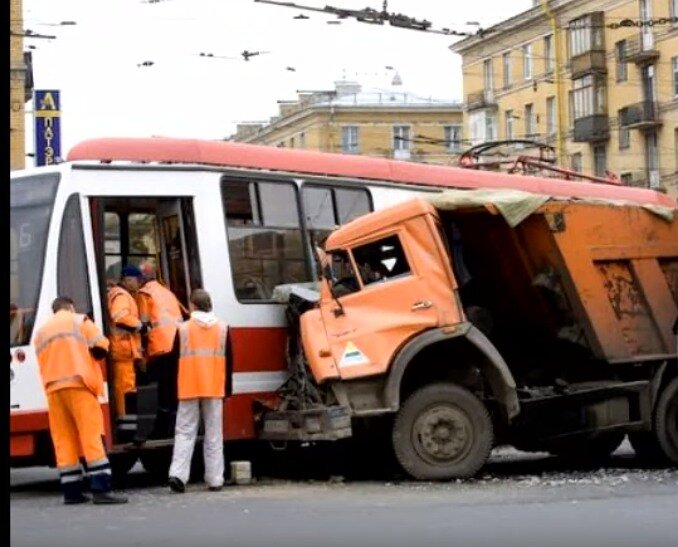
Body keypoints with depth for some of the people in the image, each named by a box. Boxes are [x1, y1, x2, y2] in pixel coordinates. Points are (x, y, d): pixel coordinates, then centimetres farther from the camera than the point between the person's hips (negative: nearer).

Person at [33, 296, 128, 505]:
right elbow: (100, 346, -1)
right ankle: (101, 489, -15)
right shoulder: (79, 321, 8)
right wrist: (90, 357, 17)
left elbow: (43, 364, 16)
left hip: (53, 388, 5)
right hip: (78, 384, -5)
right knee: (92, 434, -7)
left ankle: (71, 491, 4)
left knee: (63, 440, 6)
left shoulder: (41, 332, 22)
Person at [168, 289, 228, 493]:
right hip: (215, 388, 1)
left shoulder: (183, 328, -1)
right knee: (214, 435, 6)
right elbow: (228, 361, 8)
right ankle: (215, 480, 5)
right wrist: (228, 389, 16)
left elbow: (174, 360, 2)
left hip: (189, 389, -1)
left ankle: (178, 474, -10)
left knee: (185, 432, 4)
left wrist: (173, 389, 10)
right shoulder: (223, 328, 5)